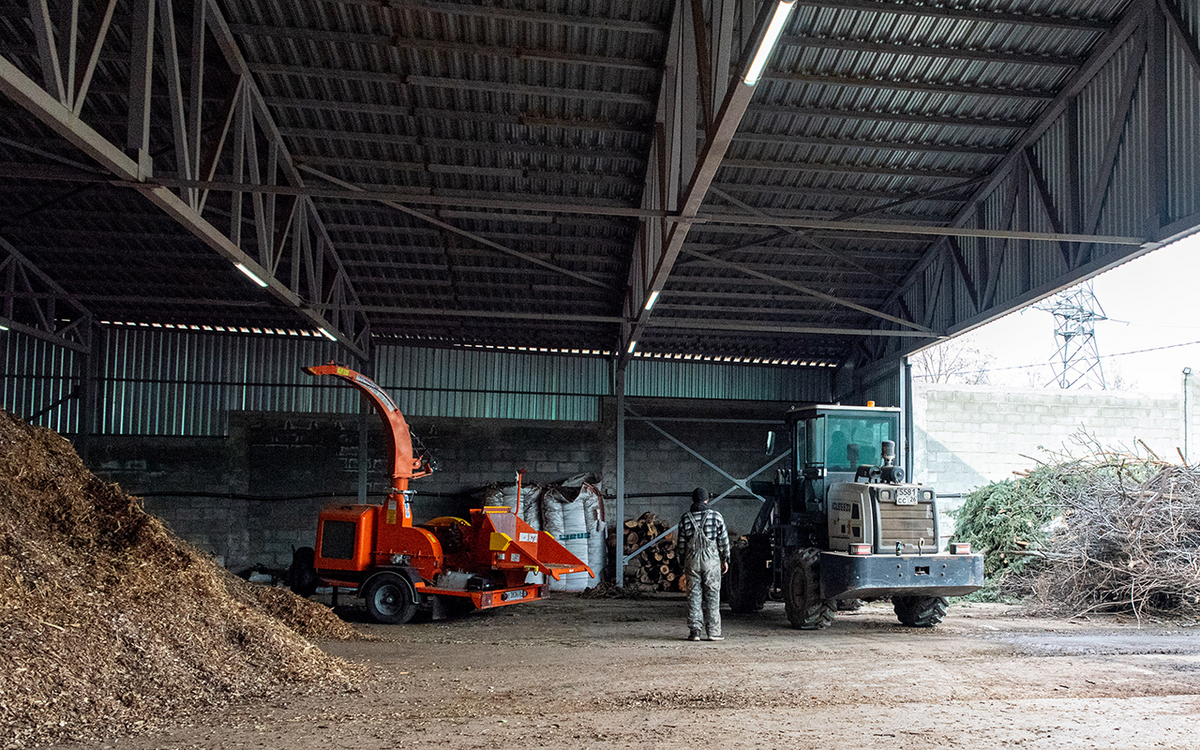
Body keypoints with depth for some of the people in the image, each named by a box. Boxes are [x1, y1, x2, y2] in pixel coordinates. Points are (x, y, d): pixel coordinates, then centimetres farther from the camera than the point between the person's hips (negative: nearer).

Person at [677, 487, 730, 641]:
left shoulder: (685, 518, 4)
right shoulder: (716, 516, -1)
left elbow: (681, 543, 6)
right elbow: (723, 540, 0)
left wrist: (684, 562, 15)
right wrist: (725, 560, 9)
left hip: (692, 560, 2)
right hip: (711, 560, -1)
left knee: (694, 595, 5)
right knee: (712, 595, 3)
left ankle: (694, 631, 2)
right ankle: (713, 632, 2)